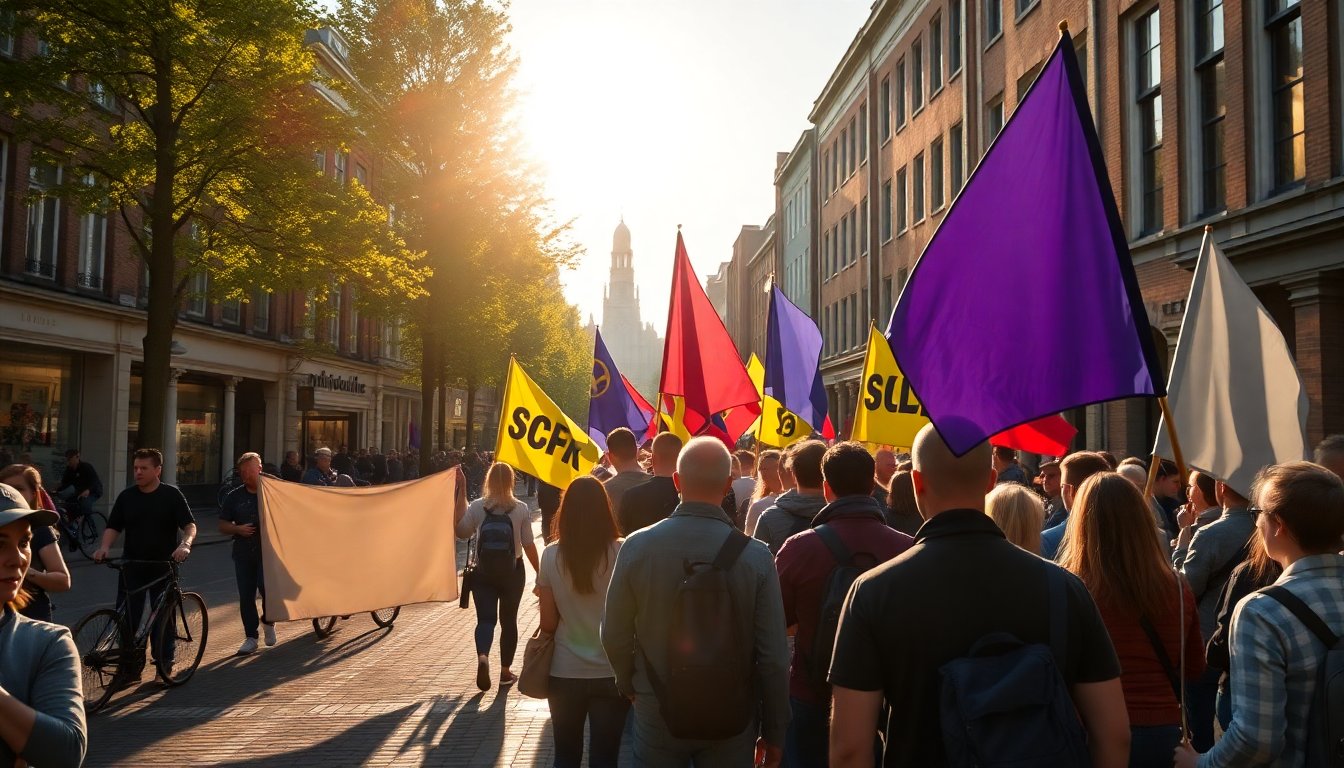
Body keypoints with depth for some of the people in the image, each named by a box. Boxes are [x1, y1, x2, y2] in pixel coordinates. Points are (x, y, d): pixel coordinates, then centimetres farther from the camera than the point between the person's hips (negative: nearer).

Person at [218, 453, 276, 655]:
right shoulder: (234, 497, 9)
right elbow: (222, 526, 11)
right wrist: (238, 529, -9)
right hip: (243, 553, 3)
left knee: (267, 587, -17)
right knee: (246, 596, 4)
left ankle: (268, 622, 12)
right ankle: (251, 637, 16)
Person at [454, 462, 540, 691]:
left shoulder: (476, 507, -6)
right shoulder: (521, 509, -7)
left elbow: (460, 531, 8)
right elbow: (528, 545, -5)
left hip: (483, 572, 0)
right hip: (512, 572, 0)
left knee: (485, 618, 3)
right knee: (508, 619, 14)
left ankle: (482, 657, -25)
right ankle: (505, 671, 22)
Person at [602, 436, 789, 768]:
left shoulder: (637, 546, -14)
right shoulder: (756, 555, -17)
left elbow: (615, 636, -5)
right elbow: (773, 655, -13)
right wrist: (774, 733, 0)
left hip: (657, 714, 1)